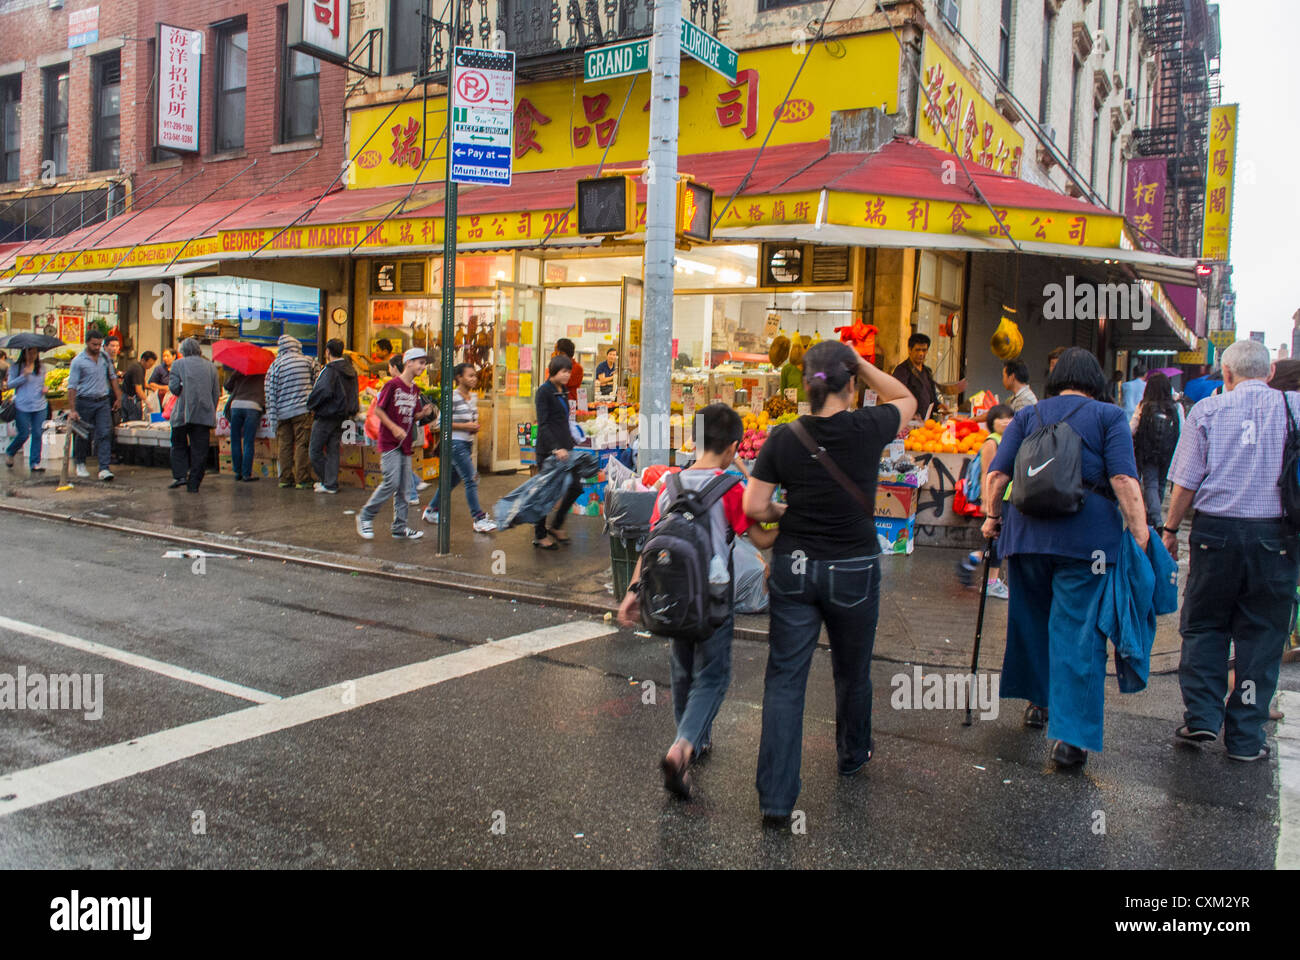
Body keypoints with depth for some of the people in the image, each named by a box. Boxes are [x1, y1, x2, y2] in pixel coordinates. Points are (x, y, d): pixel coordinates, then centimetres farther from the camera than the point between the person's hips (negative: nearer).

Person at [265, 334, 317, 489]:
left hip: (283, 412, 2)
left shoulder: (275, 365, 2)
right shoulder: (306, 361, 2)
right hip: (302, 409, -2)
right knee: (303, 444, -2)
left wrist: (273, 417, 4)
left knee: (285, 445, 10)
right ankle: (303, 480, -6)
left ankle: (285, 478, 12)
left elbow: (270, 392, 1)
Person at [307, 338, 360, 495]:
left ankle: (327, 481, 6)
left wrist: (312, 405, -14)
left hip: (326, 416, -8)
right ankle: (331, 484, 11)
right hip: (343, 416, 8)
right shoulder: (351, 370, 9)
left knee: (315, 450, 4)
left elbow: (324, 391, -28)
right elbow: (353, 394, 16)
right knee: (333, 450, 11)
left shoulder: (330, 370, -17)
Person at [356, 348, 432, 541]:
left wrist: (423, 413, -1)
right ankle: (365, 516, 4)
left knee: (403, 487, 6)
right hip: (389, 443, -7)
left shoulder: (415, 390, 13)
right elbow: (378, 410, -9)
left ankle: (400, 528, 12)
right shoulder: (392, 385, -9)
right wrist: (394, 428, -17)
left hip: (405, 445, 7)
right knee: (392, 482, -14)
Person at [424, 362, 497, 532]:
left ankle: (431, 510, 30)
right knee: (471, 480, -10)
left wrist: (476, 426, 2)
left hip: (467, 443, 9)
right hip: (455, 443, -9)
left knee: (453, 480, 15)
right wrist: (465, 426, -19)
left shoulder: (473, 397, 11)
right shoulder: (453, 398, -13)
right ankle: (479, 519, -7)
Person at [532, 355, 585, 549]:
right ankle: (539, 536, 13)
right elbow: (543, 424, -18)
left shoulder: (563, 391, 14)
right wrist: (556, 448, -25)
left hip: (564, 447, 8)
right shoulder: (544, 391, -11)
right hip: (548, 449, -8)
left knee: (576, 486, 6)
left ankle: (556, 526, 22)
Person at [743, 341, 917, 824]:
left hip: (794, 570, 0)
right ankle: (853, 755, 46)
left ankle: (775, 797, 0)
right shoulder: (868, 429, -11)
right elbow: (906, 398, 11)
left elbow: (754, 507, -7)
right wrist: (862, 364, 5)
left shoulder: (783, 439, -8)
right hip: (853, 570, 0)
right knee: (852, 672, 21)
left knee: (785, 678, 4)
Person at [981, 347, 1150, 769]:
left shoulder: (1028, 415, 13)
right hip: (1087, 537, -3)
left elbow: (997, 473, 5)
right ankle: (1071, 736, -4)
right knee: (1078, 629, -1)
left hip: (1027, 531, 3)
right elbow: (1124, 479, -7)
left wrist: (992, 516, 18)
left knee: (1031, 616, 20)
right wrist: (1140, 533, -5)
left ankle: (1038, 701, 34)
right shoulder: (1109, 416, 5)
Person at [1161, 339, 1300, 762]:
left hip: (1216, 529, 0)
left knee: (1204, 627, 14)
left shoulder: (1207, 410, -1)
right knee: (1260, 636, 8)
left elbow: (1186, 482, -1)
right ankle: (1245, 737, 13)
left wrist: (1170, 529, 8)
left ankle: (1201, 716, 9)